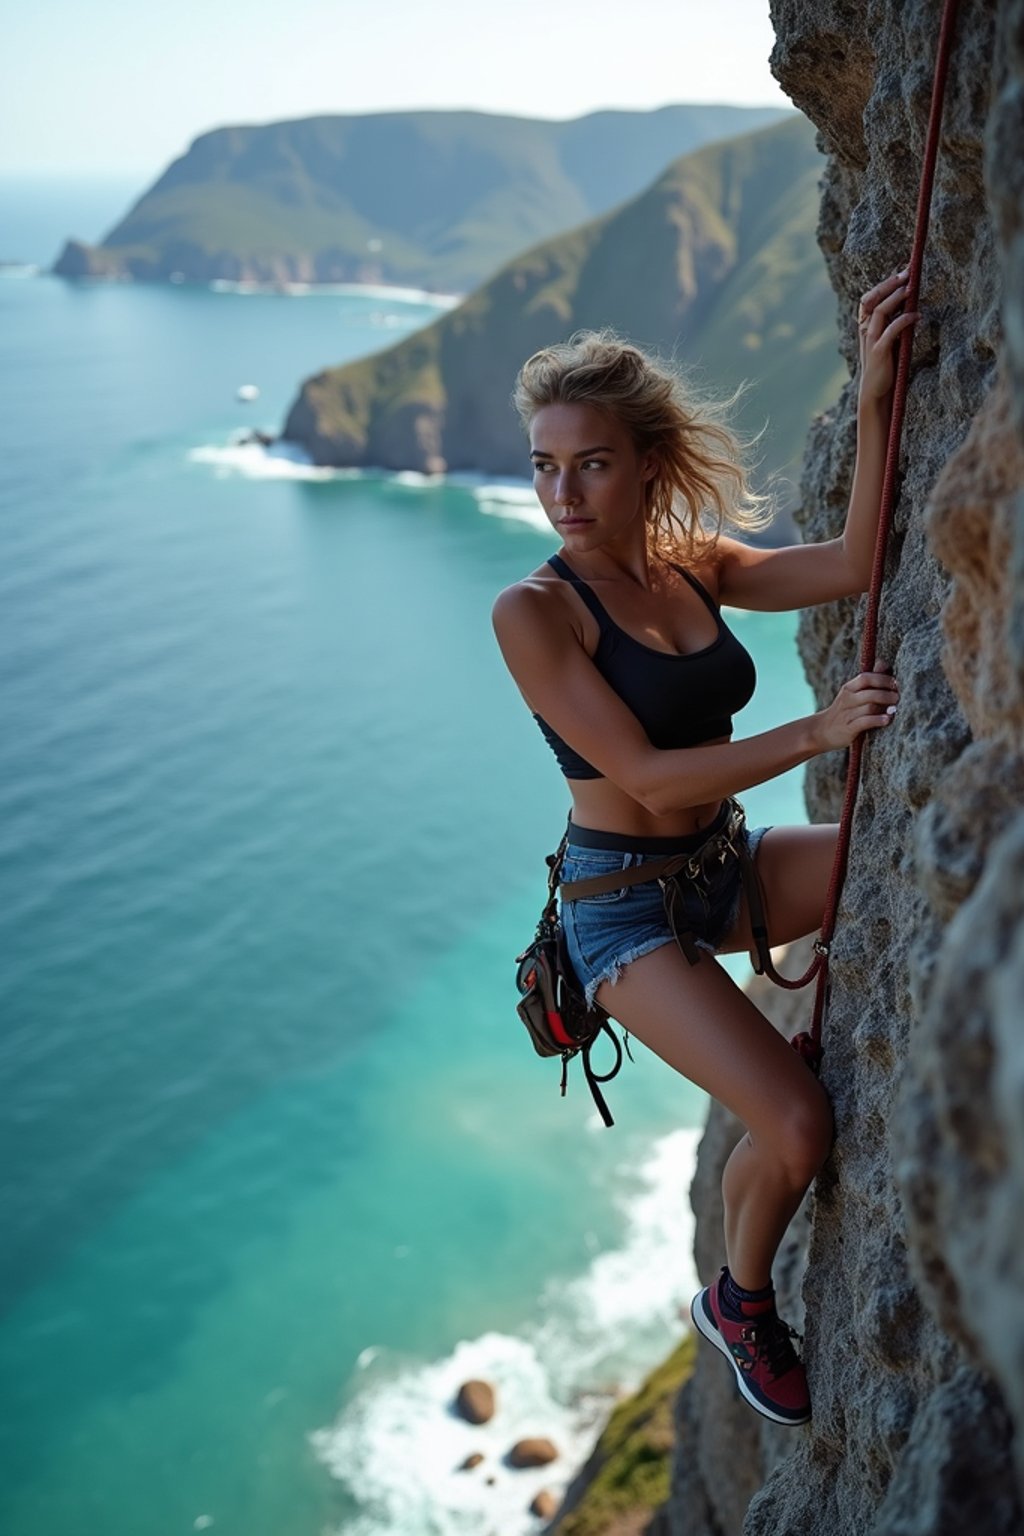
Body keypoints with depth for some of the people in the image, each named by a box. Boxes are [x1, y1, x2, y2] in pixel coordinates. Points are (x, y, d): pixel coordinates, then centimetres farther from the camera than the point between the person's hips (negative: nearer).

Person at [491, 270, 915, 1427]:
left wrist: (874, 399, -19)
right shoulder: (533, 612, -17)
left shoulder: (695, 564, 1)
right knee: (796, 1127, -18)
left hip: (725, 866, 6)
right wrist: (815, 733, -25)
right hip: (625, 905, -6)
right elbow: (648, 776, -21)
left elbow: (854, 566, -10)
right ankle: (739, 1303, 15)